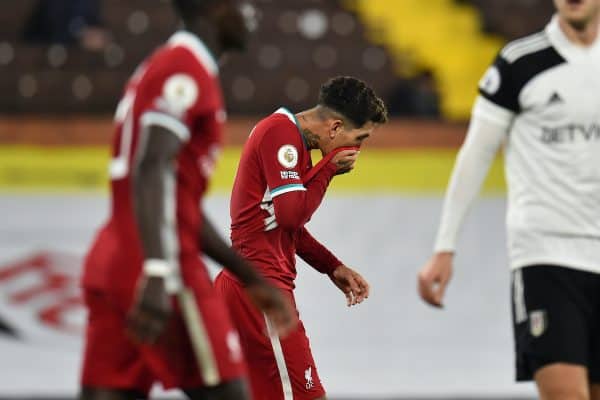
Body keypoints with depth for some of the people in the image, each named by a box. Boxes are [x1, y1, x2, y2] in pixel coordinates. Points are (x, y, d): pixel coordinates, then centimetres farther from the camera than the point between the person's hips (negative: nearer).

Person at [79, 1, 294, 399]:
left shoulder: (161, 67, 23)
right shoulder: (186, 71, -8)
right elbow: (150, 173, -22)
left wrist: (253, 280, 30)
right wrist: (159, 275, -32)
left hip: (111, 269, 9)